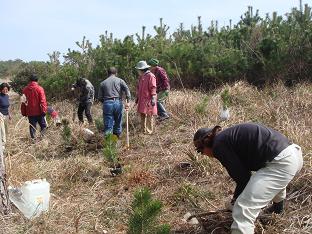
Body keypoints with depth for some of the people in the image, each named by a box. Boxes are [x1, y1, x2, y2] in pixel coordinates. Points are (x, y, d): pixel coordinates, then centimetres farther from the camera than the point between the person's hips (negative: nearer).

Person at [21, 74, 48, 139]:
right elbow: (43, 101, -12)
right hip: (39, 112, -3)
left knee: (32, 127, 9)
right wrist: (44, 110, -9)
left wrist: (24, 113, 15)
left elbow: (23, 102, 9)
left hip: (30, 112, 3)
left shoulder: (25, 89, 5)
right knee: (43, 126, 9)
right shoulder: (39, 88, -7)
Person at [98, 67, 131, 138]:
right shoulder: (120, 80, 11)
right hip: (118, 103, 0)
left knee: (108, 125, 1)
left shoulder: (103, 83, 14)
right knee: (118, 123, 13)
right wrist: (127, 101, -10)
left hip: (107, 103, 0)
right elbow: (127, 89, -6)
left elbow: (100, 98, 10)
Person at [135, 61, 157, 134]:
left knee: (149, 116, -6)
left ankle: (149, 131, -1)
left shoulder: (150, 76, -8)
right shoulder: (141, 77, 18)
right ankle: (143, 130, 17)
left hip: (148, 100, -8)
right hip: (142, 99, 8)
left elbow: (153, 88, -14)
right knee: (142, 115, 9)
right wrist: (137, 97, 21)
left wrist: (153, 98, -19)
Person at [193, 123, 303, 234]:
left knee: (243, 209, -9)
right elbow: (243, 171, 27)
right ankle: (278, 207, 75)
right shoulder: (229, 136, 21)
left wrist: (235, 201, 13)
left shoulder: (219, 145, -6)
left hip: (281, 162, -11)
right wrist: (236, 198, 35)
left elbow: (242, 177, -5)